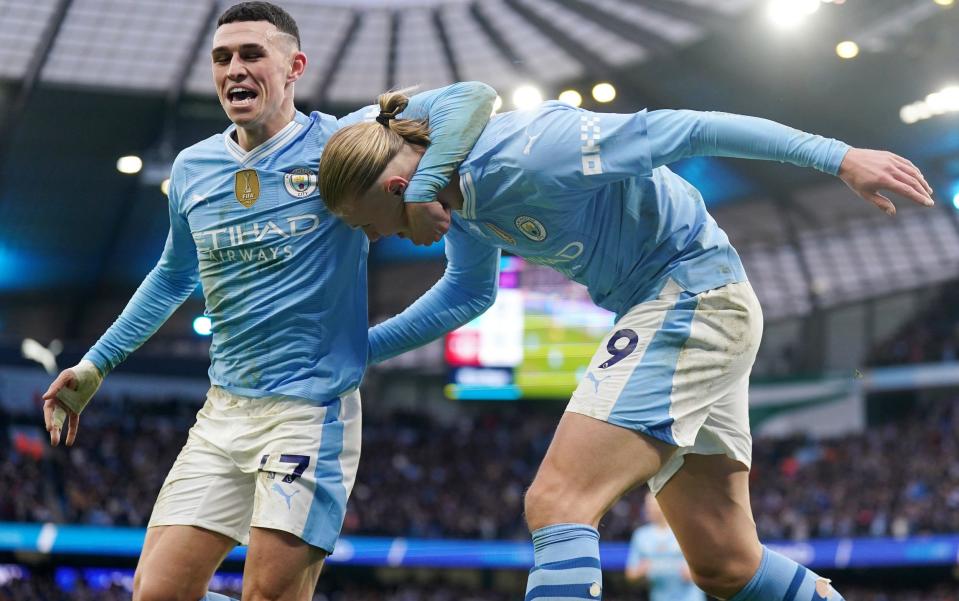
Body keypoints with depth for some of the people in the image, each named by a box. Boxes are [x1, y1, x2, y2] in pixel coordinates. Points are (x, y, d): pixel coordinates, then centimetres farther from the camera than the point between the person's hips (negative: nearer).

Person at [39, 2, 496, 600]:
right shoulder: (193, 169, 10)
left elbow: (471, 98, -13)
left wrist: (423, 188, -27)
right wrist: (96, 364, 27)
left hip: (311, 410, -5)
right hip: (222, 414, 5)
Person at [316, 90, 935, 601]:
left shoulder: (521, 155, -24)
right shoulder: (463, 193, 5)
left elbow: (681, 130, -22)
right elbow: (466, 293, 24)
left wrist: (838, 155, -21)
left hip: (694, 297, -10)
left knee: (557, 504, -20)